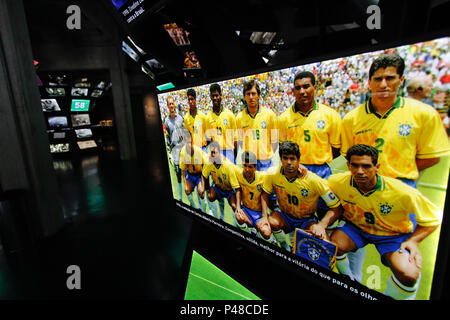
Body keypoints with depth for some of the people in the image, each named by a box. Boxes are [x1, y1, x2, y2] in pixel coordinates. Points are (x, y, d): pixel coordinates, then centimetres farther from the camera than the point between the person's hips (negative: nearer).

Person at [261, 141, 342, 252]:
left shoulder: (314, 180, -25)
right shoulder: (272, 174, -17)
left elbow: (336, 208, -20)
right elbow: (265, 194, -1)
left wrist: (321, 225, -35)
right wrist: (264, 216, -14)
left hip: (307, 219, -1)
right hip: (284, 215, 2)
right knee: (272, 223, -32)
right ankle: (285, 248, 1)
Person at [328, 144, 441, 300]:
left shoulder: (402, 192, -26)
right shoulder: (338, 182, -21)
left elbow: (433, 218, -10)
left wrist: (413, 241, -20)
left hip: (394, 235, -1)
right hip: (356, 227, 2)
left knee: (409, 275, -28)